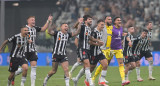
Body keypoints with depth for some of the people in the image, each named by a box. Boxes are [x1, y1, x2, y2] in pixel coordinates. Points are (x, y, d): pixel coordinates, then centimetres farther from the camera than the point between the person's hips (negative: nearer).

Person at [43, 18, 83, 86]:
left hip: (63, 55, 4)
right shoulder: (57, 33, -7)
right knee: (54, 71, 4)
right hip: (56, 54, -4)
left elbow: (76, 33, -1)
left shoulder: (68, 35, 6)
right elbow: (49, 32, -23)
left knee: (66, 69, -10)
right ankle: (45, 80, 28)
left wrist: (80, 24, -10)